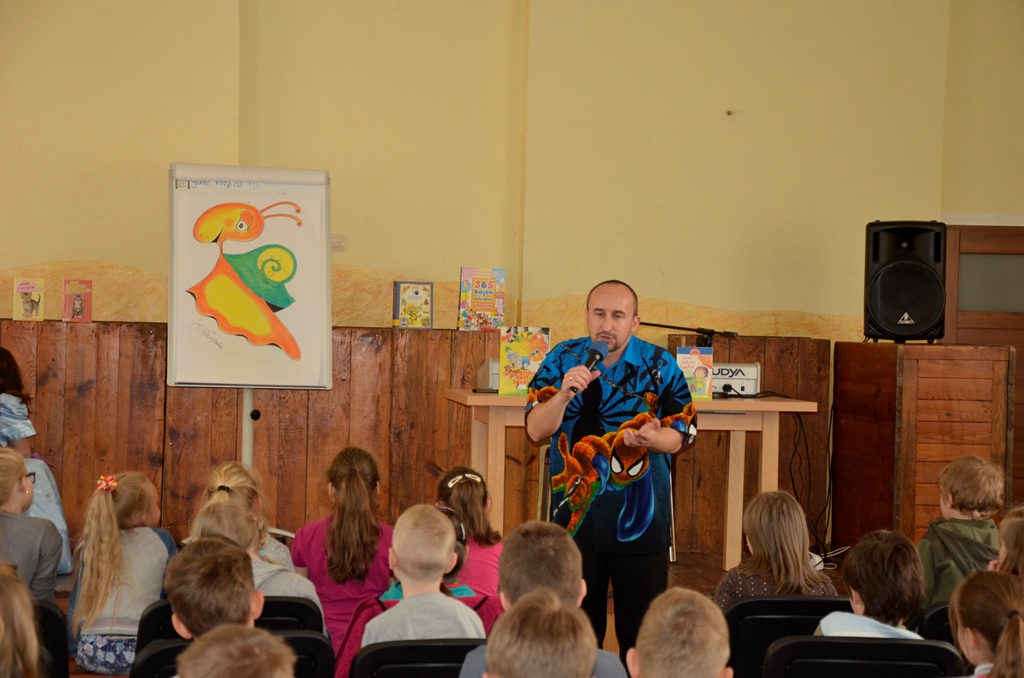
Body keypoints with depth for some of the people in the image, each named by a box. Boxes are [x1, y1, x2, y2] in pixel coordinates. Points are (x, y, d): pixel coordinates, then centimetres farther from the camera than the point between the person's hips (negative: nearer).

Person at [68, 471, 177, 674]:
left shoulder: (92, 544, 14)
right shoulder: (162, 541, 9)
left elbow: (75, 604, 17)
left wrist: (74, 650, 25)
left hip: (92, 652, 3)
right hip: (139, 652, -3)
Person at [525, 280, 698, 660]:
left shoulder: (660, 365, -1)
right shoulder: (562, 360, 1)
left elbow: (678, 436, -2)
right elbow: (536, 430, -6)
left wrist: (651, 437, -23)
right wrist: (564, 394, -24)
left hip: (641, 519, -1)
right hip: (576, 519, 1)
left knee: (642, 629, 5)